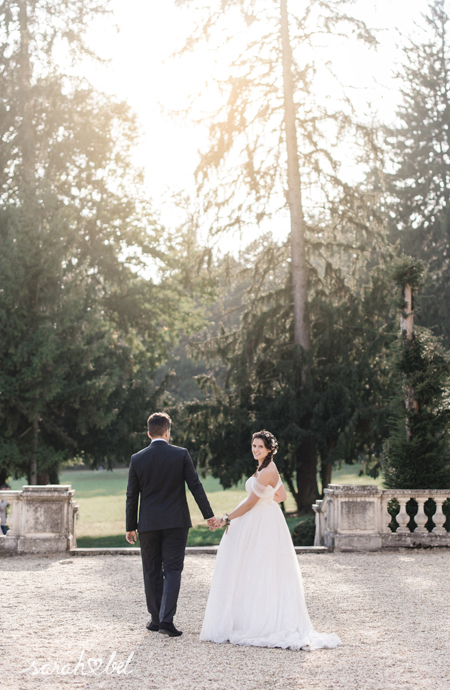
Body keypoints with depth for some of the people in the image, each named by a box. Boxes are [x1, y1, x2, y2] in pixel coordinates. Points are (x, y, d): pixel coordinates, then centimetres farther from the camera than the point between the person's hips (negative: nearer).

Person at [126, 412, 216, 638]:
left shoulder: (137, 459, -2)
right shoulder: (181, 455, -5)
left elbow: (132, 496, 1)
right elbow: (195, 486, -4)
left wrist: (130, 526, 8)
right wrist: (208, 515, 2)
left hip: (148, 524, 1)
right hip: (176, 522, -1)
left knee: (152, 572, 11)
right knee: (172, 570, 1)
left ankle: (156, 619, 16)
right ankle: (166, 619, -11)